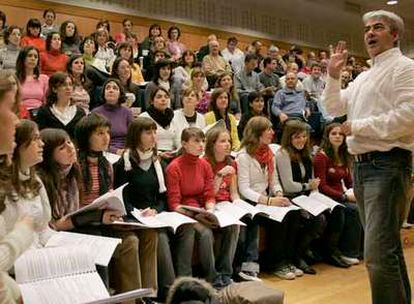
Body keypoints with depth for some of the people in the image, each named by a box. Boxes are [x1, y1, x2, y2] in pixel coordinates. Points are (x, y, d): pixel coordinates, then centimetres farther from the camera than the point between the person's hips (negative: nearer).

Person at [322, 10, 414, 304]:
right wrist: (333, 74, 10)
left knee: (379, 253, -16)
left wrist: (359, 126, -12)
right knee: (388, 247, 18)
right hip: (361, 165, 9)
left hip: (388, 166, -9)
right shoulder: (364, 76, 21)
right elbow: (334, 107, 23)